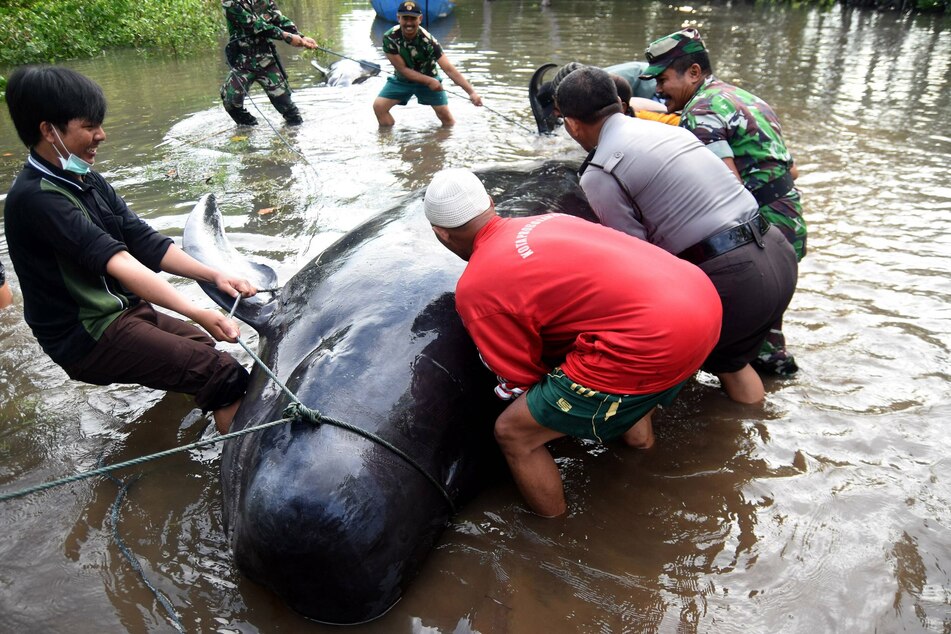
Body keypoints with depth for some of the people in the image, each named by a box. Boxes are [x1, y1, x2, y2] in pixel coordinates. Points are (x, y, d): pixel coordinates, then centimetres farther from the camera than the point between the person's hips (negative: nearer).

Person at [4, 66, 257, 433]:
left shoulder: (85, 181, 9)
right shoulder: (35, 198, -21)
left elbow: (146, 243, 4)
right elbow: (115, 263, -32)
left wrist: (213, 276, -8)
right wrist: (197, 314, -39)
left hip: (124, 310, 10)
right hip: (87, 338, -10)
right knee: (225, 375, -21)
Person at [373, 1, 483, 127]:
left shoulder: (427, 40, -30)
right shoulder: (389, 38, -27)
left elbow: (449, 69, -35)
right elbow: (402, 69, -21)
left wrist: (471, 92, -44)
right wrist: (429, 81, -30)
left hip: (429, 78, -1)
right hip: (401, 79, 1)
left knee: (444, 113, -9)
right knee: (379, 106, -14)